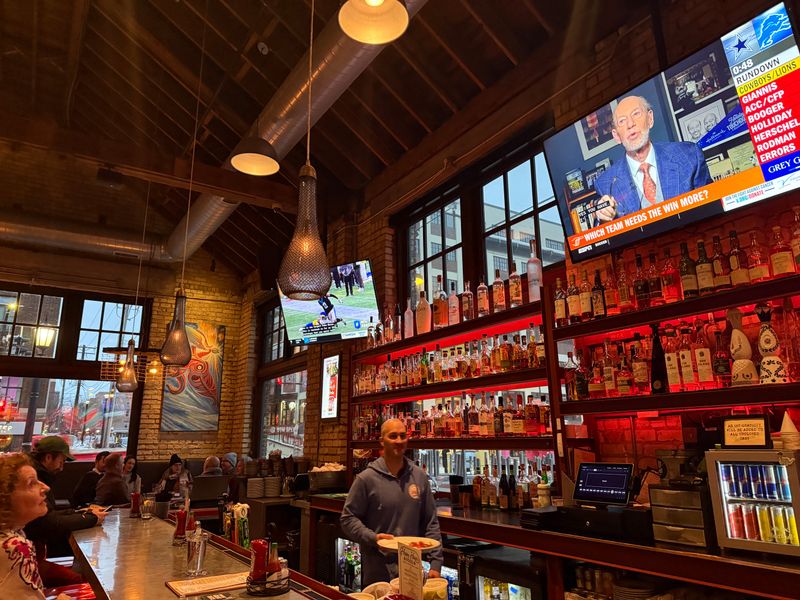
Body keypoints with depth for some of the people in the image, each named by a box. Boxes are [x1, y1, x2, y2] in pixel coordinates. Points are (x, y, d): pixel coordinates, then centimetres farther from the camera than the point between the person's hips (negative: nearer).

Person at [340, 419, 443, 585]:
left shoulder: (419, 476, 3)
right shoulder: (366, 478, -9)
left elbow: (431, 523, 6)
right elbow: (348, 519, -6)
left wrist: (436, 562, 1)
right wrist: (373, 538, -20)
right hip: (377, 571, -3)